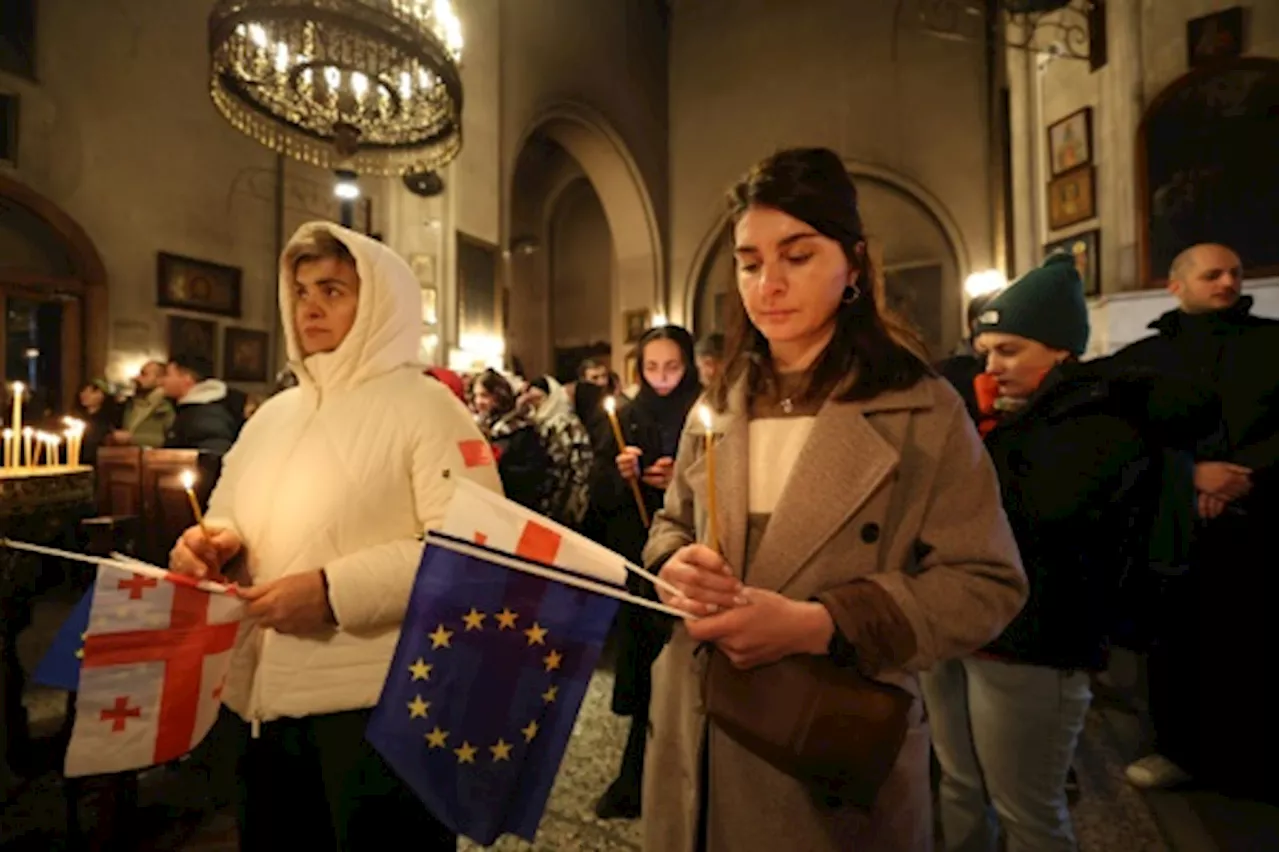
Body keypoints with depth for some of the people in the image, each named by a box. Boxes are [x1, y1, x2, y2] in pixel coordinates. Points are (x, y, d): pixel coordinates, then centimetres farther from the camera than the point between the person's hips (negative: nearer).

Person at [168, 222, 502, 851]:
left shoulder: (424, 405, -11)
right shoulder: (273, 415, 12)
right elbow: (228, 515, 21)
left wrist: (335, 592, -23)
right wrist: (214, 546, -2)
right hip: (266, 698, 7)